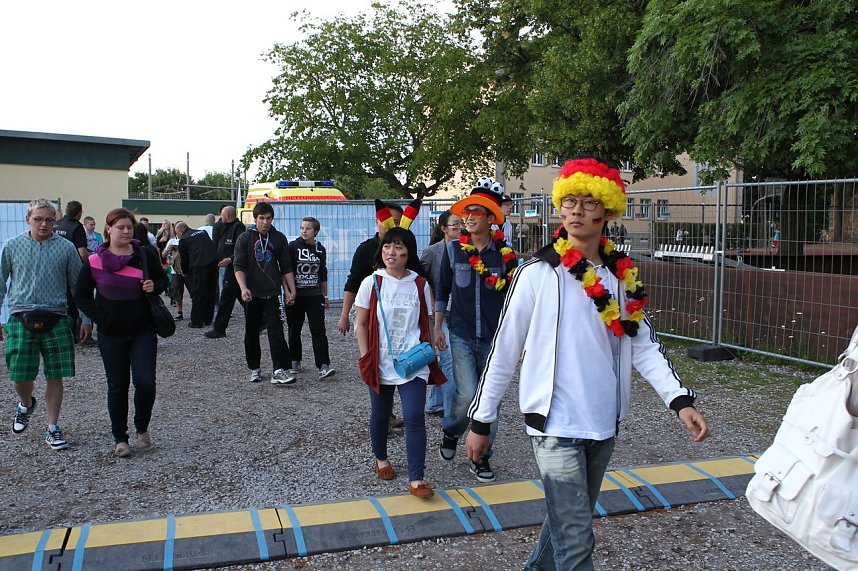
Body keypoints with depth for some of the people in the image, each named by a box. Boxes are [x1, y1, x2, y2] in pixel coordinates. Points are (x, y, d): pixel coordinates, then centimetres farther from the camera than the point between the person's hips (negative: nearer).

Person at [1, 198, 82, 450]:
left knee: (55, 377, 3)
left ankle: (53, 429, 18)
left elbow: (79, 285, 9)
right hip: (21, 320, 0)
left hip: (55, 320, 0)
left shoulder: (66, 247, 2)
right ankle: (26, 404, 35)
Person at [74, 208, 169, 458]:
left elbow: (163, 280, 11)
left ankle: (142, 428, 15)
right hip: (111, 334, 0)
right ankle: (120, 438, 20)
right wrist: (100, 318, -6)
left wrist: (154, 287, -11)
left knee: (145, 382, -9)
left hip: (143, 331, 0)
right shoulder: (95, 261, -2)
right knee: (117, 386, 8)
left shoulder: (145, 254, -1)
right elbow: (81, 295, 5)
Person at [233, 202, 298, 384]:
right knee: (251, 333, 9)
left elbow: (286, 268, 10)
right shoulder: (245, 239, 1)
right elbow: (238, 266, -5)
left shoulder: (279, 239, 6)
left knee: (276, 331, -11)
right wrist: (243, 288, -20)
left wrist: (291, 290, 3)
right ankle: (254, 369, 23)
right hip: (252, 294, 0)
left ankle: (279, 371, -14)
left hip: (273, 293, 0)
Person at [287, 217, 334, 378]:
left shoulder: (320, 249, 6)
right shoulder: (293, 247, -4)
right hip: (295, 296, -1)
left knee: (318, 330, -6)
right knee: (294, 330, 9)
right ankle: (295, 362, 24)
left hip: (315, 296, 1)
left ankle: (323, 365, -10)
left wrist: (325, 296, 15)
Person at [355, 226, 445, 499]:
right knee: (380, 415, 16)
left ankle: (416, 479, -5)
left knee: (414, 417, -10)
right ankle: (380, 459, 42)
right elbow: (361, 324, 1)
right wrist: (365, 358, -4)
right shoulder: (371, 283, -3)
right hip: (381, 363, 1)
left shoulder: (420, 285, 0)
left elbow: (426, 324, 8)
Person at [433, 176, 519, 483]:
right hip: (462, 336, -1)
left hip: (494, 338, 1)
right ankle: (450, 431, 20)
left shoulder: (505, 254, -2)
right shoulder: (453, 250, -1)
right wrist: (437, 327, 6)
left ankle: (481, 457, 23)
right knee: (467, 394, -13)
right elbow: (442, 291, 8)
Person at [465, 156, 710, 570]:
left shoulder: (622, 275, 4)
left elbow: (643, 345, 3)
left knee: (568, 519, 21)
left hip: (603, 423, 6)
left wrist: (680, 400, -11)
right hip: (556, 424, -5)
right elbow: (504, 350, -7)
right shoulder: (540, 273, -11)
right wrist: (481, 421, -3)